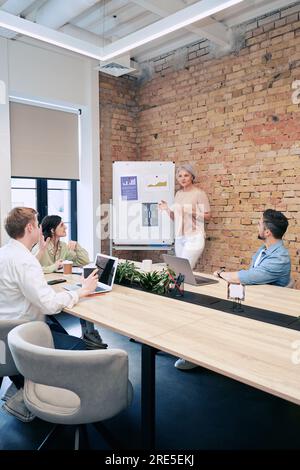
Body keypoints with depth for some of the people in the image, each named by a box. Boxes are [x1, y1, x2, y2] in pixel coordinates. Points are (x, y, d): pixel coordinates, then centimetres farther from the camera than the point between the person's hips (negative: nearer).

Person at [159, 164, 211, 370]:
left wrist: (193, 212, -21)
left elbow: (208, 216, -5)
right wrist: (167, 210, -1)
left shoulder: (199, 193, -6)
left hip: (194, 238, -7)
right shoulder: (179, 194, 14)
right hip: (180, 237, 7)